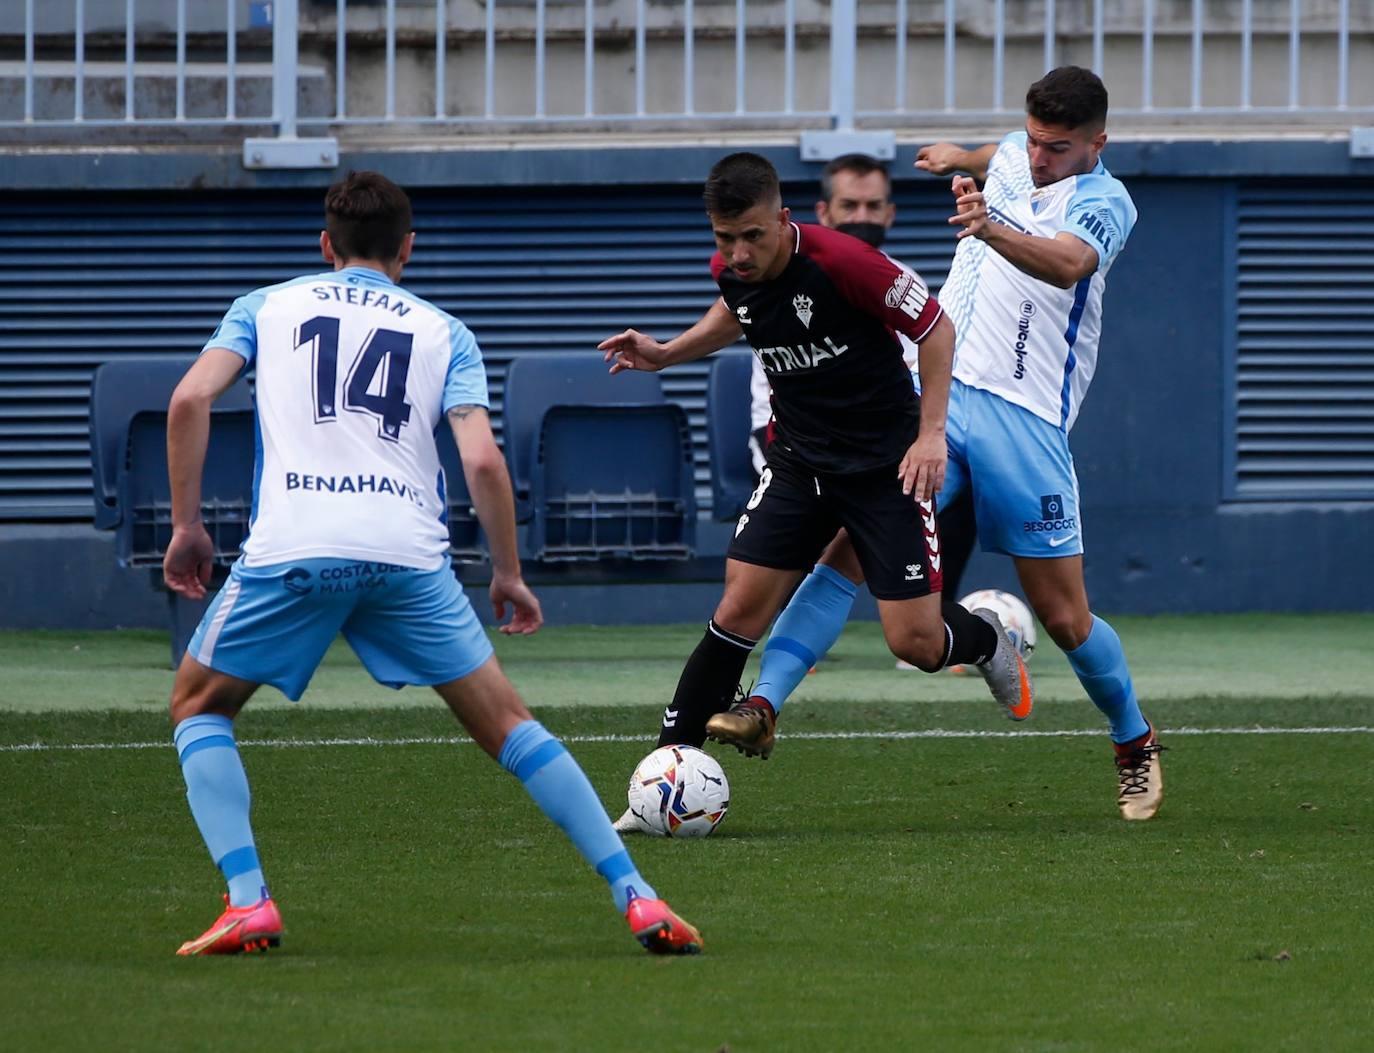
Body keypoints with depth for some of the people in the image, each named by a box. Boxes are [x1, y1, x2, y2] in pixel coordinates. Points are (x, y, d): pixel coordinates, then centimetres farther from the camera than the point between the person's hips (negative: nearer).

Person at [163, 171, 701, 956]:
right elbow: (482, 458, 5)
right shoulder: (443, 332, 19)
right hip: (408, 552, 1)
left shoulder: (266, 307, 19)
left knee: (200, 708, 20)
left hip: (290, 546, -1)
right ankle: (638, 898, 4)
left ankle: (248, 903, 1)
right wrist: (509, 574, 14)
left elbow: (190, 400, 3)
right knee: (505, 721, 12)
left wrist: (187, 524, 10)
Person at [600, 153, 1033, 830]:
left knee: (915, 642, -6)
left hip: (889, 462, -5)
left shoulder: (841, 261, -25)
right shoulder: (732, 272, -5)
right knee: (739, 609, -8)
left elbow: (934, 328, -13)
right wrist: (667, 353, 11)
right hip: (800, 462, 5)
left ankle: (984, 640, 30)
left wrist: (930, 432, -16)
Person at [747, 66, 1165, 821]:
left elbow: (1066, 264, -35)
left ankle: (1135, 743, 25)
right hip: (936, 384, 4)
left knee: (1064, 618, 1)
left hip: (1024, 417, -4)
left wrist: (993, 228, -49)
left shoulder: (1103, 204, -9)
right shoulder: (1014, 154, 10)